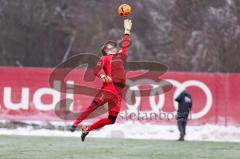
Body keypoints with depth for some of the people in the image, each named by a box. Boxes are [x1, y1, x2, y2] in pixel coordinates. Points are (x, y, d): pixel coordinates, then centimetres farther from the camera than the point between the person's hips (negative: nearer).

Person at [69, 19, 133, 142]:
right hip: (109, 87, -6)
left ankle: (87, 129, 7)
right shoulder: (104, 58, 11)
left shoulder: (120, 56, 29)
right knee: (95, 104, -27)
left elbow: (125, 45, 42)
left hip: (118, 92, 6)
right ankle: (76, 123, -33)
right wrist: (102, 75, -25)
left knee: (111, 119, -1)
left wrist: (127, 30, 46)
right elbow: (97, 69, -5)